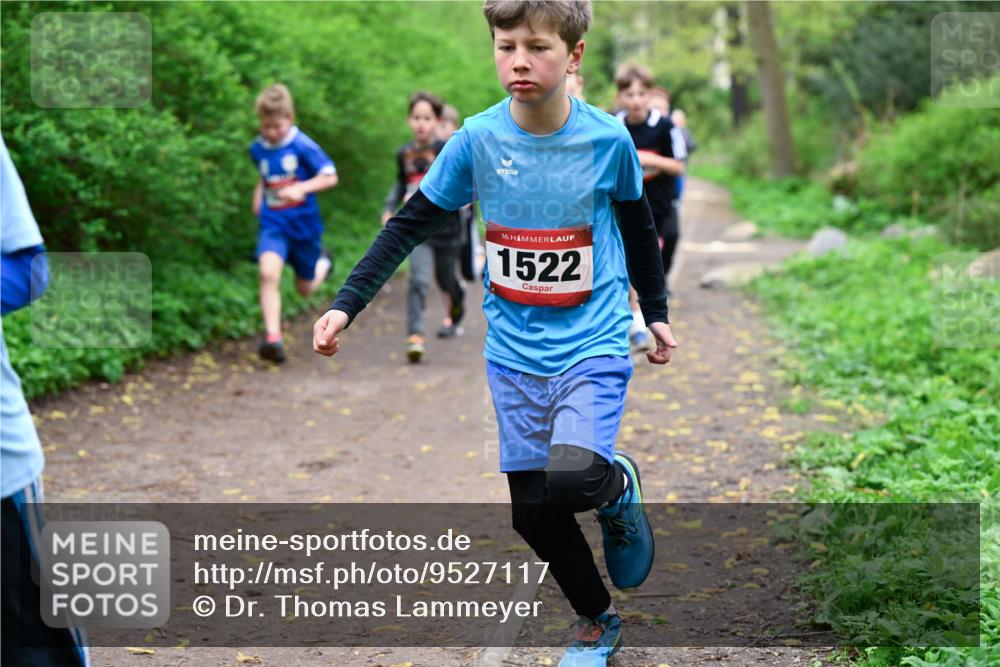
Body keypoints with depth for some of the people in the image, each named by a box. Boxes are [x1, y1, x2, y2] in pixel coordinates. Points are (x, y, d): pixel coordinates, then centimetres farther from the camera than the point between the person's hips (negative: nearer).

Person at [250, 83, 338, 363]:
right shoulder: (258, 149, 3)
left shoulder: (303, 146, -13)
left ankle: (322, 262, 51)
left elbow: (330, 177, -13)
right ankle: (272, 338, -27)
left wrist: (300, 188, -26)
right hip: (273, 224, 2)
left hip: (304, 224, -2)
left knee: (305, 288, 14)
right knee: (268, 272, -26)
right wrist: (259, 193, 9)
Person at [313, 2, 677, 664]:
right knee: (532, 511, 5)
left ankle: (619, 485, 12)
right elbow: (409, 226, 1)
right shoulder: (478, 139, -7)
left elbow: (638, 227, 9)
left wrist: (656, 311, 18)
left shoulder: (608, 138, -9)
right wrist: (346, 304, -5)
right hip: (514, 354, 3)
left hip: (592, 345, -2)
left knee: (572, 480, -25)